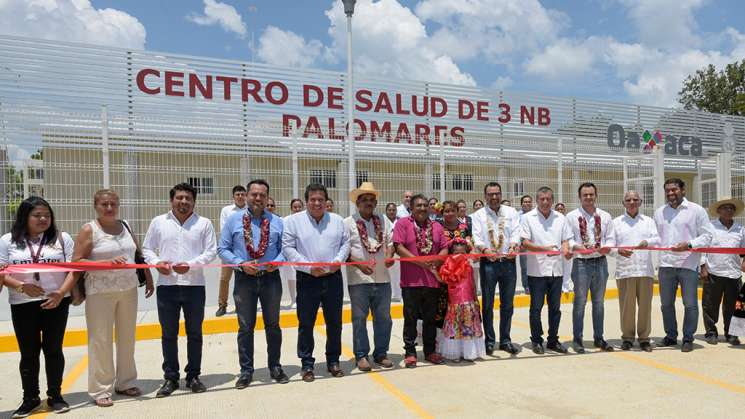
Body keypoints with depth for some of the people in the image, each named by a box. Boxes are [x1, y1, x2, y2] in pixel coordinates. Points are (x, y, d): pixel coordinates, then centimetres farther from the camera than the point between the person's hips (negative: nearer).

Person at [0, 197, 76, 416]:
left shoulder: (62, 238, 1)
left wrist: (61, 293, -15)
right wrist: (21, 286, -17)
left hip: (56, 303, 0)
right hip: (22, 305, 1)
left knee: (53, 349, 8)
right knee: (28, 352, 9)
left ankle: (55, 395, 20)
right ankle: (30, 398, 23)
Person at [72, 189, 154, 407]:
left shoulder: (125, 226, 9)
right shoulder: (89, 230, -5)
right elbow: (76, 262, -10)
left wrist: (149, 278, 14)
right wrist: (106, 263, -22)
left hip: (128, 289, 5)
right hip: (100, 292, -5)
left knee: (127, 337, 12)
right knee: (101, 339, 1)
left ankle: (125, 382, 26)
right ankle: (101, 389, 12)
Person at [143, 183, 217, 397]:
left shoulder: (204, 223, 2)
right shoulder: (158, 222, 7)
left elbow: (211, 251, -1)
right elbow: (147, 249, 10)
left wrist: (190, 265, -15)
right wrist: (157, 263, -10)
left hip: (194, 285, -1)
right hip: (166, 285, 1)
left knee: (194, 333, 9)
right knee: (168, 334, 9)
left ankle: (193, 376, 22)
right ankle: (170, 378, 22)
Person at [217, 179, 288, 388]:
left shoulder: (277, 222, 5)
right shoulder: (234, 220, 2)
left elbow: (285, 248, 7)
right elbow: (223, 249, 0)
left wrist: (276, 262, -13)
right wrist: (241, 264, -13)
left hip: (271, 278, 1)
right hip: (244, 279, -1)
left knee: (273, 325, 12)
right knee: (245, 326, 7)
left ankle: (275, 367, 26)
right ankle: (246, 371, 20)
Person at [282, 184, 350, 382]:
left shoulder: (337, 220, 8)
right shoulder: (293, 221, -2)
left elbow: (345, 243, 11)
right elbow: (288, 249, -6)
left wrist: (338, 260, -8)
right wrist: (309, 267, -13)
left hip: (333, 278, 3)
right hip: (307, 279, -3)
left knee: (335, 322, 11)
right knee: (306, 324, 4)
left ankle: (333, 360, 27)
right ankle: (307, 364, 17)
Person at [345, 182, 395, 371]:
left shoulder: (383, 221, 11)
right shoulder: (348, 223, -2)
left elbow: (390, 242, 13)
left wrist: (389, 256, -7)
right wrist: (359, 264, -17)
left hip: (382, 278, 4)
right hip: (359, 279, -4)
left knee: (383, 318, 10)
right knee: (359, 318, 5)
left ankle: (381, 353, 25)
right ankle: (361, 355, 17)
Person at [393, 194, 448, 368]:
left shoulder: (436, 227, 12)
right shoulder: (402, 223, -2)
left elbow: (444, 248, 10)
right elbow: (398, 247, -11)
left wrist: (436, 260, -10)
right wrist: (419, 261, -16)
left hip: (432, 280, 4)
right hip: (411, 280, -4)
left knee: (430, 318, 13)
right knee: (410, 318, 4)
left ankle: (430, 351, 25)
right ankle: (410, 352, 15)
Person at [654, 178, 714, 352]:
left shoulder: (696, 210, 1)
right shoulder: (659, 212, 13)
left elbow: (707, 235, -2)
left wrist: (689, 245, -15)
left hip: (689, 265, -4)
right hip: (666, 265, 4)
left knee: (690, 304, 0)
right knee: (666, 304, 10)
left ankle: (688, 339, 13)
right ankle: (670, 336, 24)